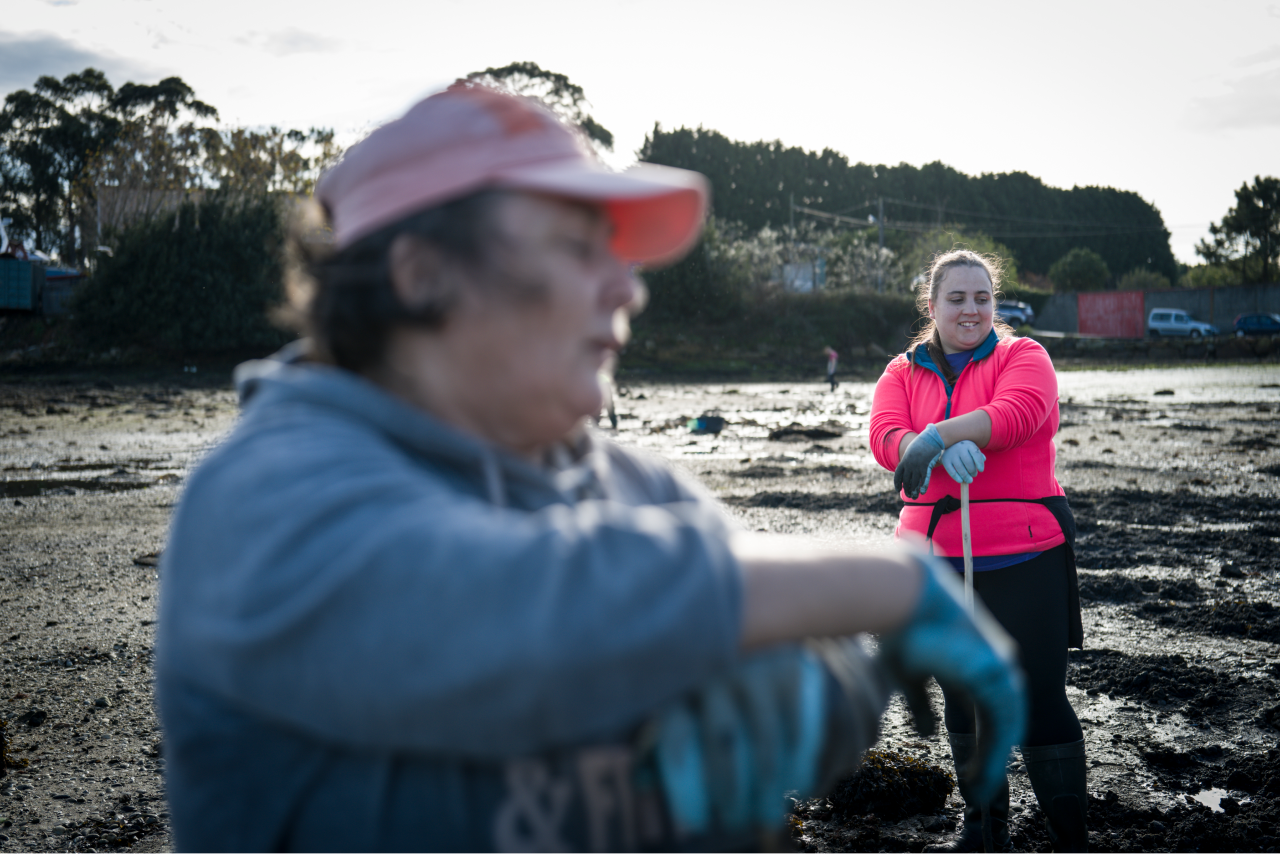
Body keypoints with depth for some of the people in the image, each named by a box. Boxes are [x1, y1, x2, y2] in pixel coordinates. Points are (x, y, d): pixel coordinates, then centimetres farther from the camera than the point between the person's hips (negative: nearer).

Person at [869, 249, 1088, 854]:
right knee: (962, 700, 16)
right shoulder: (903, 373, 10)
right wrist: (947, 450, -28)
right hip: (937, 560, 5)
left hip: (1024, 558, -4)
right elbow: (884, 435, -9)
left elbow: (1019, 412, -21)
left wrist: (936, 434, -27)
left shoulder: (1022, 356, 1)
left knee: (1038, 701, -5)